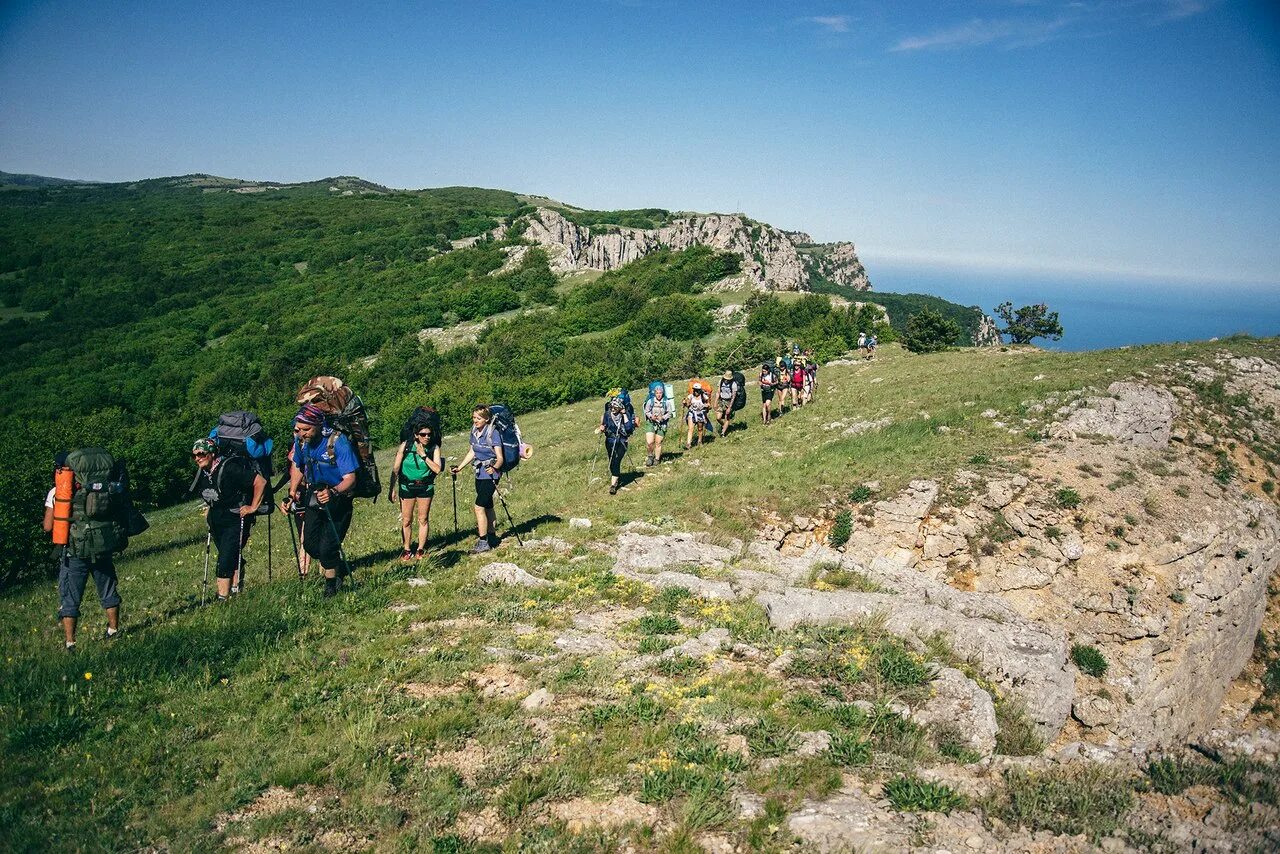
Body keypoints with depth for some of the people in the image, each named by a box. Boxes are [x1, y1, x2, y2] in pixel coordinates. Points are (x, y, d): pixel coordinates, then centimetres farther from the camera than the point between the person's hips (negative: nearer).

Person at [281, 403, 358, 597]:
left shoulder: (338, 441, -27)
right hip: (313, 495, 6)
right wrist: (292, 494, 2)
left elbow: (350, 479, -30)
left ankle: (331, 585, 15)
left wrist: (333, 492, -48)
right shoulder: (300, 440, -9)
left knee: (327, 548, -10)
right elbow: (298, 467, 11)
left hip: (338, 500, -6)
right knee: (310, 544, 6)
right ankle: (340, 568, 32)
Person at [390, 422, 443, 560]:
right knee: (406, 520, 4)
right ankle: (407, 550, 17)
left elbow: (437, 469, -17)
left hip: (425, 487, 1)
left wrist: (424, 455, -22)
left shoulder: (434, 448, -8)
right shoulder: (406, 446, -10)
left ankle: (421, 549, 20)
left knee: (423, 519, 7)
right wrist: (392, 489, -9)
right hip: (406, 486, -1)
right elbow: (395, 469, -6)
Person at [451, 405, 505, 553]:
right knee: (488, 507, 15)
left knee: (479, 507, -13)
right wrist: (459, 467, 16)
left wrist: (494, 468, -36)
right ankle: (491, 538, 25)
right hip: (479, 474, 7)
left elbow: (500, 458, -17)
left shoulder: (493, 433, -15)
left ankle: (483, 543, -9)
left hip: (490, 474, -7)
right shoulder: (474, 432, 5)